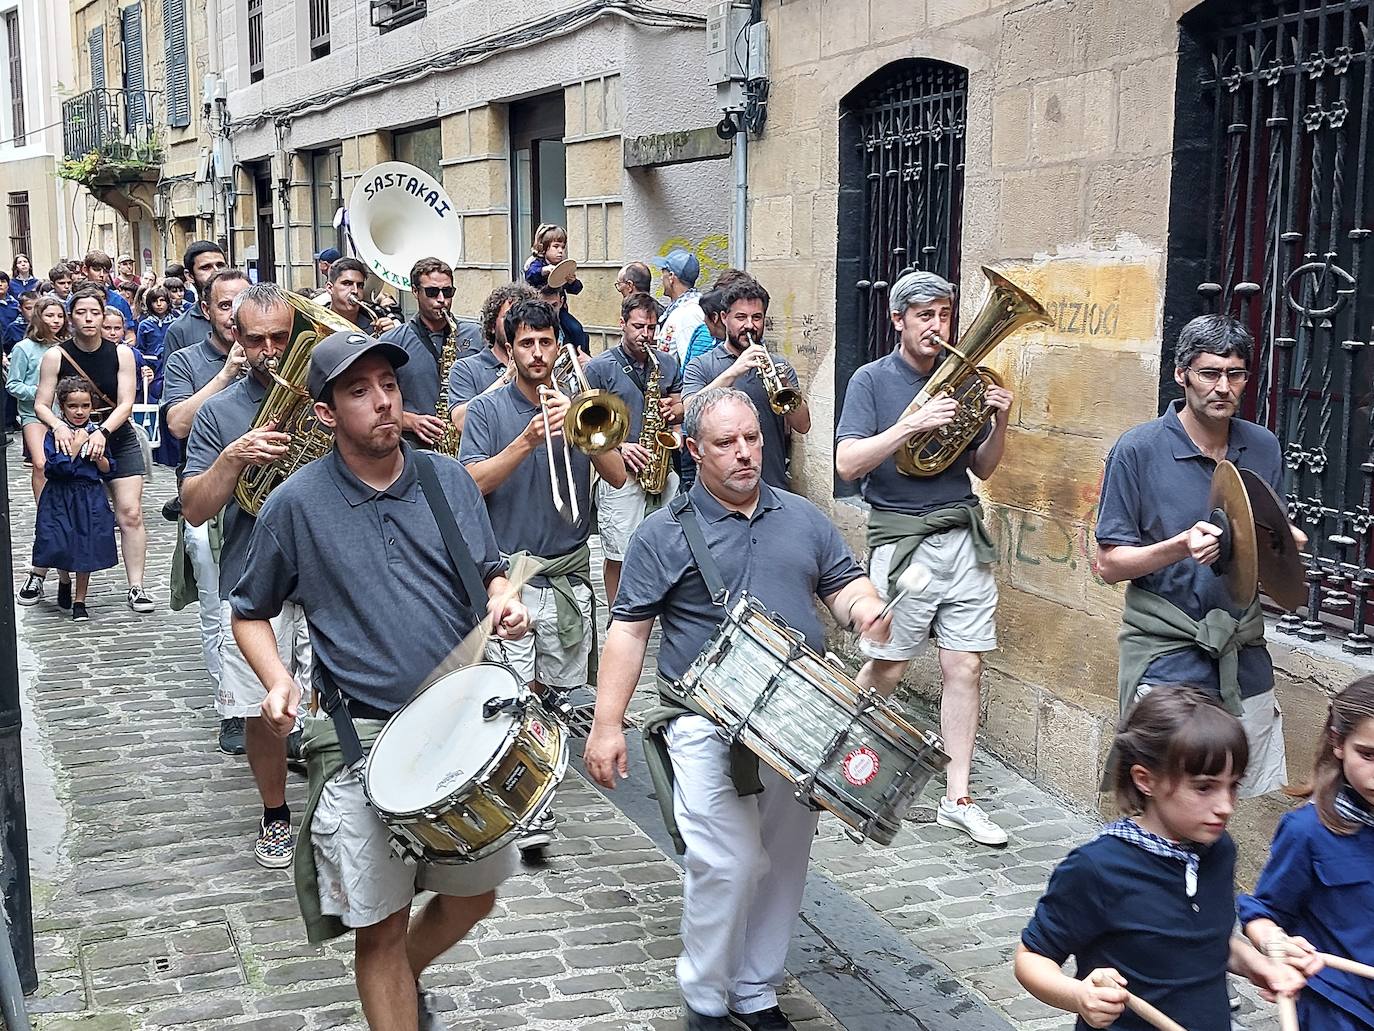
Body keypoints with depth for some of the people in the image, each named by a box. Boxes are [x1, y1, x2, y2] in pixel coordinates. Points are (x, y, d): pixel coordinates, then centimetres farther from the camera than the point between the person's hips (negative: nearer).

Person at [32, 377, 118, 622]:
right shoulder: (55, 434, -7)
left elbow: (108, 471, 7)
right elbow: (55, 468, -19)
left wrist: (98, 457, -12)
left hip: (91, 498, 3)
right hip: (60, 498, -3)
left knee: (86, 550, 6)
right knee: (59, 546, -8)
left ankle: (80, 600, 19)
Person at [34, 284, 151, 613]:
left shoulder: (121, 353, -4)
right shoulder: (55, 356, -6)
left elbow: (125, 403, -9)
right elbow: (41, 405, -6)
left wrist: (102, 432, -24)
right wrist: (59, 427, -26)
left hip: (118, 440, 1)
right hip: (75, 441, -1)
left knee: (131, 514, -7)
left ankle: (136, 587, -4)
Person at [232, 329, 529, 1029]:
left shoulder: (448, 479, 2)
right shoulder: (297, 503, -6)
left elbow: (490, 573, 12)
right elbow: (250, 613, 5)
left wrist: (504, 601, -11)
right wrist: (277, 680, -13)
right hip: (363, 740, -3)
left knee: (473, 895, 18)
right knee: (380, 924, 2)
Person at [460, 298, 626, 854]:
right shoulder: (488, 410, 1)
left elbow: (617, 476, -3)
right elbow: (473, 484, -12)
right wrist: (528, 439, -21)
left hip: (569, 573, 3)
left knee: (559, 691, 11)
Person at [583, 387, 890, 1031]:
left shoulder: (802, 518, 12)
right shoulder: (665, 533, 0)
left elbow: (843, 584, 15)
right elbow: (628, 630, -2)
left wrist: (865, 606, -10)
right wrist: (607, 724, -8)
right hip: (708, 725, -4)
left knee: (784, 864, 10)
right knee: (728, 864, -12)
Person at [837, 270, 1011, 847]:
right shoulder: (872, 380, -2)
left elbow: (982, 468, 15)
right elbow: (847, 463, -13)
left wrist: (999, 423, -4)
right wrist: (913, 425, -21)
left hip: (964, 536, 4)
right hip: (903, 540, -4)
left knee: (964, 668, 3)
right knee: (885, 669, 4)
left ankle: (956, 799, 10)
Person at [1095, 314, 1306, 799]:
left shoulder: (1264, 448, 7)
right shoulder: (1138, 449, -8)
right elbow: (1110, 564, -7)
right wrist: (1180, 546, -23)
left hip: (1243, 651, 5)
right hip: (1167, 653, -5)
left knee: (1241, 797, 9)